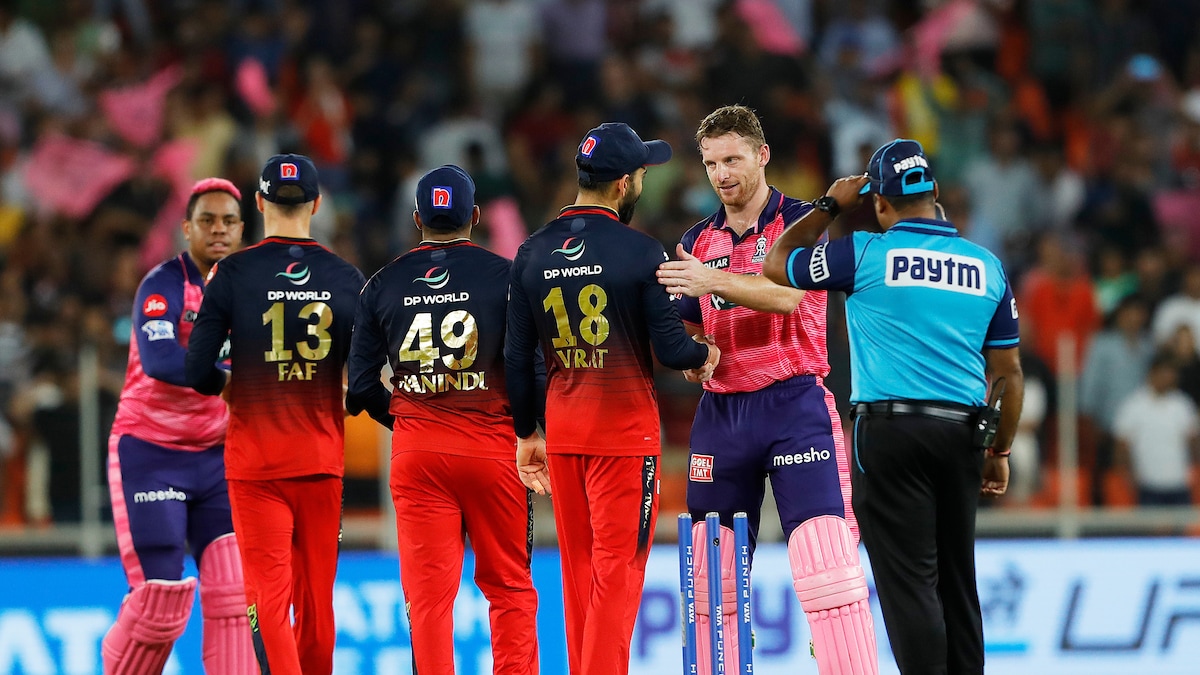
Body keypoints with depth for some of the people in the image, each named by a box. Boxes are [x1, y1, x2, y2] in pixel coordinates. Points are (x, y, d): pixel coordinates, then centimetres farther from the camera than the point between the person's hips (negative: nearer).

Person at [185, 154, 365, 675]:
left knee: (268, 593, -6)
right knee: (316, 596, 13)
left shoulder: (233, 272, -5)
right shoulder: (345, 278, 1)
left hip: (254, 458, -3)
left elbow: (197, 372, -7)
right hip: (322, 457, 3)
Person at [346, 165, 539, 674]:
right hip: (492, 446, -1)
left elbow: (361, 385, 4)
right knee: (508, 585, 9)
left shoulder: (383, 284, 5)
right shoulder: (504, 276, -2)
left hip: (415, 453, 1)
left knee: (428, 590, 2)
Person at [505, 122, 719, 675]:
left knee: (578, 567, 13)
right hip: (624, 423, -5)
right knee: (617, 568, -4)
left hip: (561, 427, 5)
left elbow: (517, 358, 7)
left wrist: (527, 434, 16)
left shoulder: (533, 254, 5)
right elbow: (671, 349, -12)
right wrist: (706, 354, 10)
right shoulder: (640, 253, -11)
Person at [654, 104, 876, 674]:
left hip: (794, 403, -5)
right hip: (721, 410, 5)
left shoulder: (802, 223, -1)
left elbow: (785, 293, -19)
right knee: (710, 565, 4)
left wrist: (711, 280, -32)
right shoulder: (698, 241, 15)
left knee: (826, 556, -15)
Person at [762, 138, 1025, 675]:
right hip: (961, 433, 4)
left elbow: (776, 264, 10)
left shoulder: (866, 254, -4)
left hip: (890, 431, -4)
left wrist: (830, 206, 20)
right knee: (956, 578, 12)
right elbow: (1008, 371, 11)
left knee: (908, 578, -6)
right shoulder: (986, 266, 8)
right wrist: (999, 451, 20)